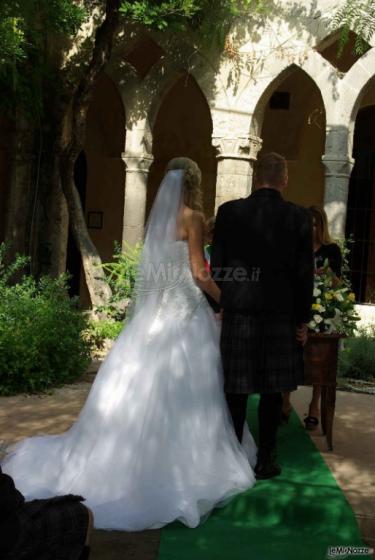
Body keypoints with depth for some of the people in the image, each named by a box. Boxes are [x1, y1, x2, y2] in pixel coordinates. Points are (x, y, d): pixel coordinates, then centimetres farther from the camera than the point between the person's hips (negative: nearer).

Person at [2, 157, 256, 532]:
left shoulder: (157, 216, 12)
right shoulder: (192, 217, -8)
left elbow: (158, 264, 14)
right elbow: (198, 273, -11)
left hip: (154, 308, 7)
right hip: (184, 309, -7)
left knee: (142, 384, 11)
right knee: (179, 388, -1)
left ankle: (131, 454, 18)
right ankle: (186, 457, 8)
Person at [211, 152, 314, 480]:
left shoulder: (229, 212, -2)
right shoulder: (299, 218, -3)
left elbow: (217, 266, 0)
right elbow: (304, 274, -2)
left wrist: (216, 306, 10)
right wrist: (303, 320, 6)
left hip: (238, 312, 1)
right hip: (280, 314, 0)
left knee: (236, 390, 8)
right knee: (271, 391, 8)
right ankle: (266, 461, 17)